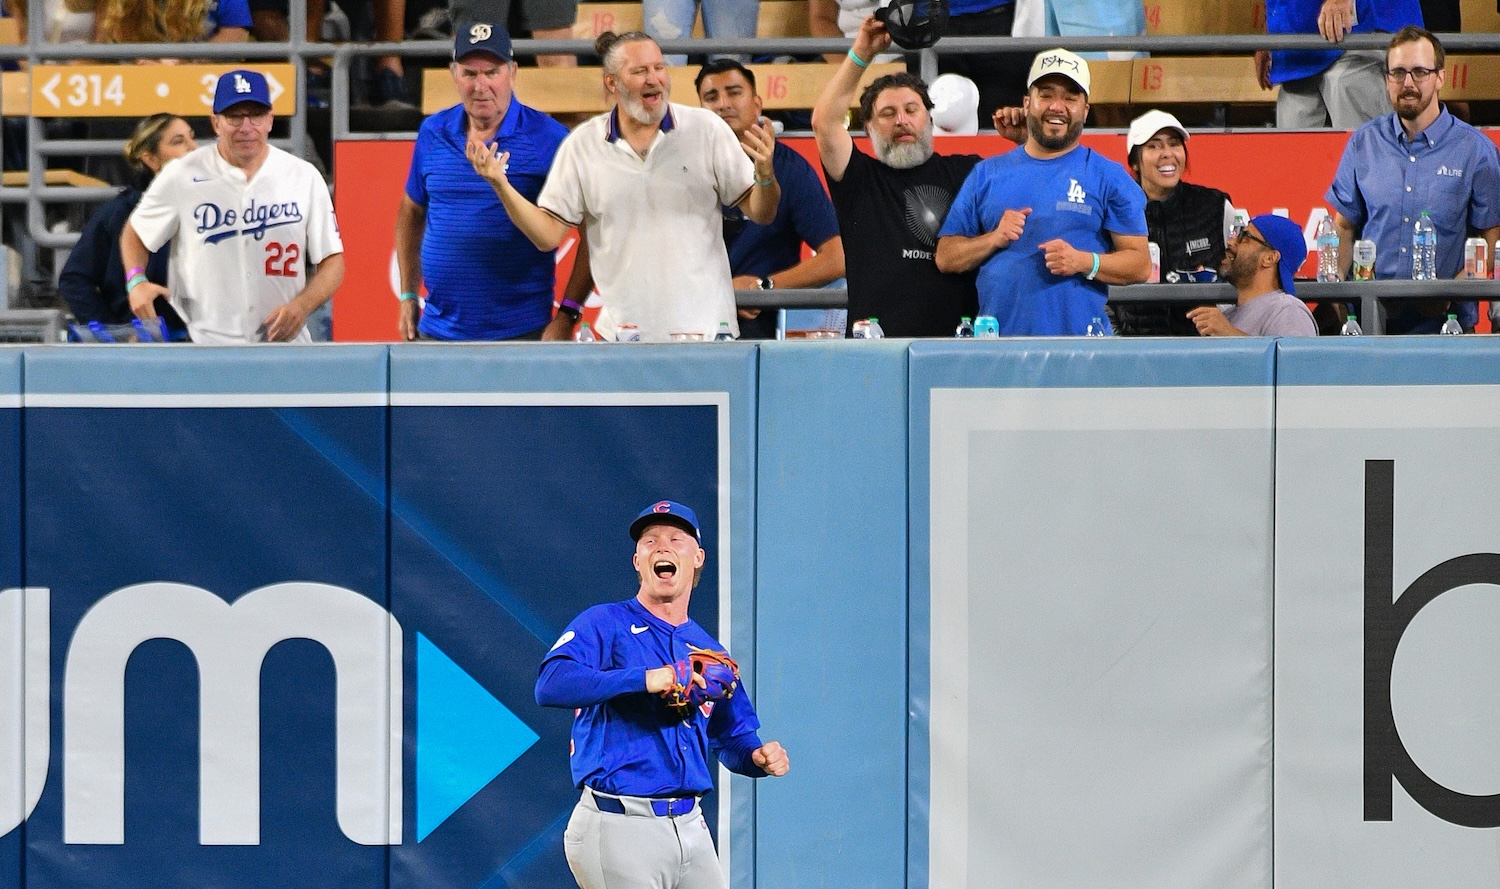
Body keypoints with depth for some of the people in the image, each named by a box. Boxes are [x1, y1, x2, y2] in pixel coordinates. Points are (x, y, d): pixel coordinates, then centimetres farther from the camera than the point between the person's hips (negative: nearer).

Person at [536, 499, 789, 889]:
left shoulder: (709, 651, 18)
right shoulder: (605, 624, -1)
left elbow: (731, 739, 25)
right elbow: (551, 685, -19)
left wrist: (758, 756, 0)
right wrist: (643, 679, -28)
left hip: (690, 826, 6)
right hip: (619, 827, -6)